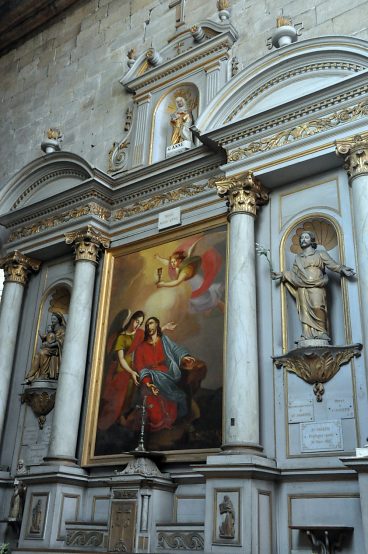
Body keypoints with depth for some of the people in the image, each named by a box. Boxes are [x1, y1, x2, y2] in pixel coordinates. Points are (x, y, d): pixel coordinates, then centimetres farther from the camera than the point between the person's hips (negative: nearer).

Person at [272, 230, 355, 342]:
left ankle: (321, 332, -19)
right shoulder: (298, 257, 25)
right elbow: (293, 272, 24)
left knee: (317, 307, -22)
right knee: (305, 311, -7)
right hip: (302, 288, 4)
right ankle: (307, 335, -11)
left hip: (316, 286, -4)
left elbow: (333, 264, 8)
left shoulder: (320, 253, 15)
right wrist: (281, 275, 14)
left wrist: (343, 269, -7)